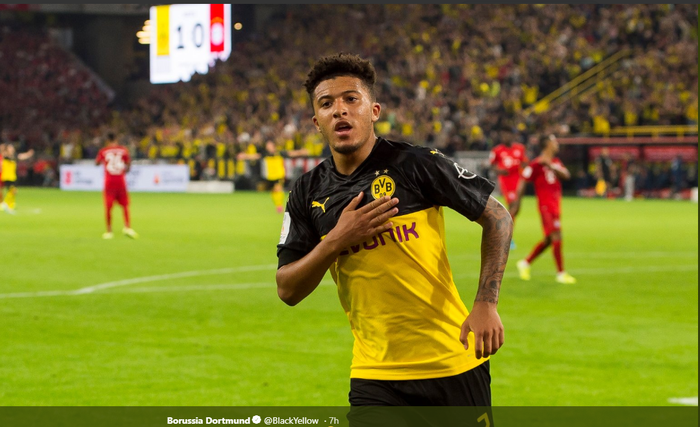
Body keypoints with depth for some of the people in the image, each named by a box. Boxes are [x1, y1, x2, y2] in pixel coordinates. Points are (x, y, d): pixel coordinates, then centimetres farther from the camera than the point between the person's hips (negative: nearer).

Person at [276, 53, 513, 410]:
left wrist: (486, 304, -9)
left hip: (454, 363, -2)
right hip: (375, 375, 2)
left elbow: (497, 217, 0)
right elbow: (288, 291, 3)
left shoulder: (415, 164, -7)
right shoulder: (308, 193, 4)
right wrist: (336, 241, -13)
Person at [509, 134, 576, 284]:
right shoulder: (536, 164, -7)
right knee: (556, 236, -12)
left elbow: (566, 175, 0)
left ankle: (525, 263, 28)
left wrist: (552, 166, -15)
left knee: (549, 240, 14)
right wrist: (516, 204, -11)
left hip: (556, 204, 9)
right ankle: (561, 273, -8)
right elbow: (522, 183, -7)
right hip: (545, 204, -9)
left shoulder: (556, 162, 16)